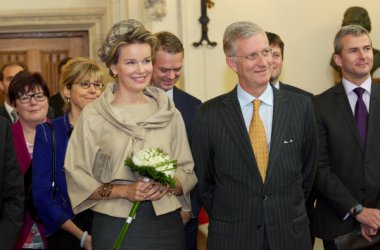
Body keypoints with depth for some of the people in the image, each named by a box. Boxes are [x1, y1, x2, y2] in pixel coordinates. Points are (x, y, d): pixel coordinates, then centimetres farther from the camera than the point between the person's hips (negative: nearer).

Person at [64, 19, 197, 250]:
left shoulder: (170, 114, 5)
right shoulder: (93, 116, -3)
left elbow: (188, 174, 8)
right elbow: (77, 180, -5)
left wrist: (168, 186, -11)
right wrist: (124, 190, -15)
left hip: (167, 225, 3)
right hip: (115, 227, -2)